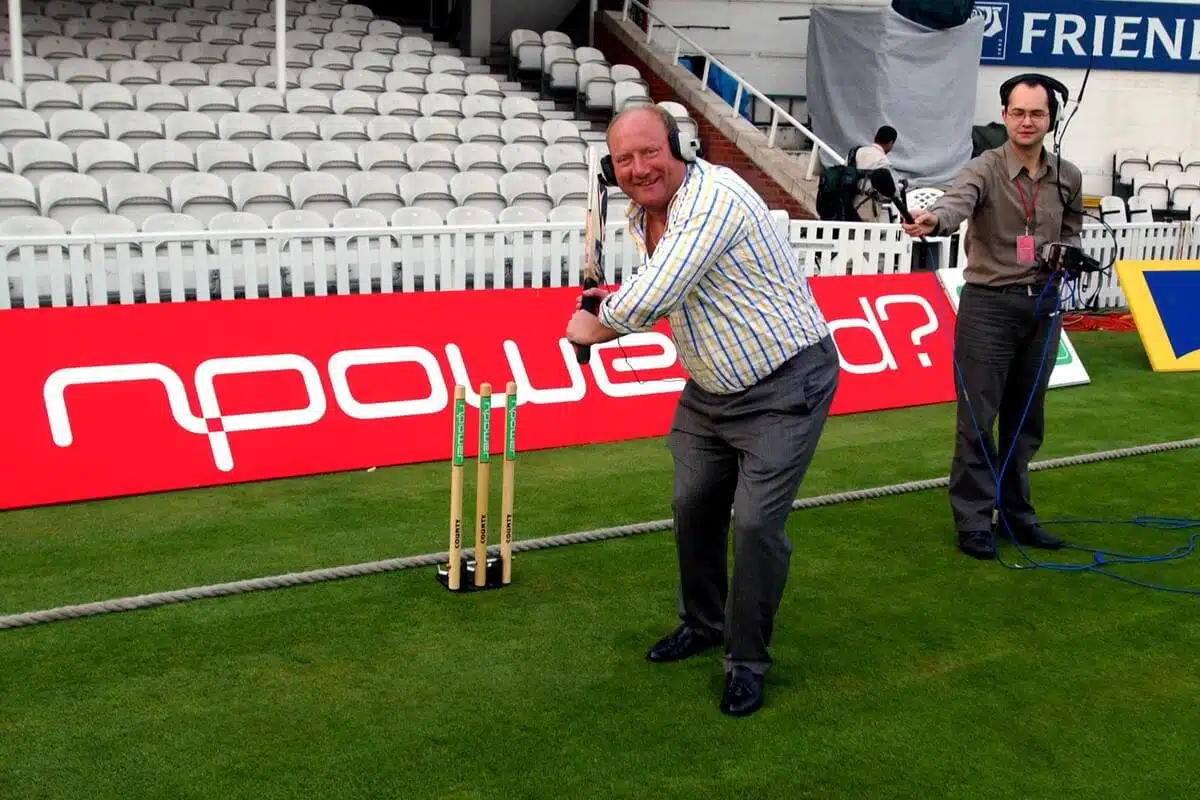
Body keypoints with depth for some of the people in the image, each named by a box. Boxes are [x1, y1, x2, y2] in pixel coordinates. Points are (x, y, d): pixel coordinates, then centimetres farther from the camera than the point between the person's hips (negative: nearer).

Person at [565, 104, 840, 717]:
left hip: (784, 385, -9)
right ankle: (703, 623, 37)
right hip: (710, 387, 9)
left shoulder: (716, 197, -28)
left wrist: (594, 327, -16)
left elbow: (653, 298, -36)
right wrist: (616, 305, -2)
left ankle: (747, 661, 8)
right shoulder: (642, 215, 2)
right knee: (693, 505, 14)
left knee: (756, 520, -11)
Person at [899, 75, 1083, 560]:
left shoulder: (1068, 177, 5)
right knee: (978, 418, -1)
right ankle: (974, 521, 11)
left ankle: (1015, 514, 27)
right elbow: (958, 200, -32)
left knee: (1027, 419, 13)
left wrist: (1069, 253, -1)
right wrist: (934, 218, -55)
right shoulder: (985, 169, -10)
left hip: (1043, 305, 5)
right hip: (989, 304, -5)